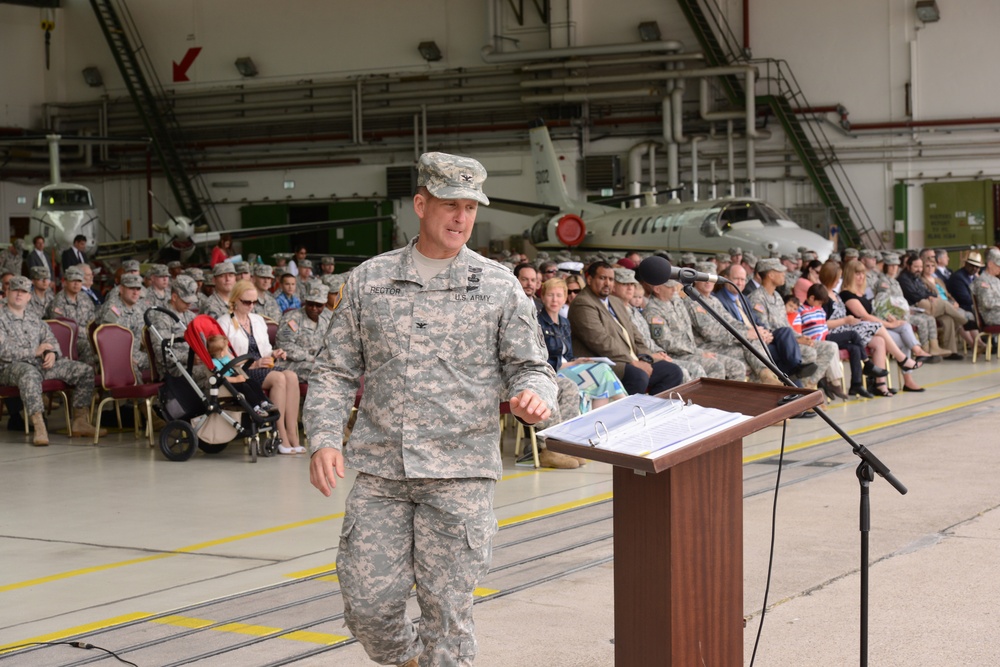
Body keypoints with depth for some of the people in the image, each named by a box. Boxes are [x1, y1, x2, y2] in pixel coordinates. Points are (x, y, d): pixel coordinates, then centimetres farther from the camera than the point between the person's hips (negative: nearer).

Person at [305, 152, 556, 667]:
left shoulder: (499, 287, 5)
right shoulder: (369, 280, 8)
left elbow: (531, 366, 6)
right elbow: (335, 372, 10)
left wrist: (533, 394, -18)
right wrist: (325, 439, -4)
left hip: (461, 472, -1)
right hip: (380, 469, 2)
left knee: (447, 605, 0)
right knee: (367, 602, 2)